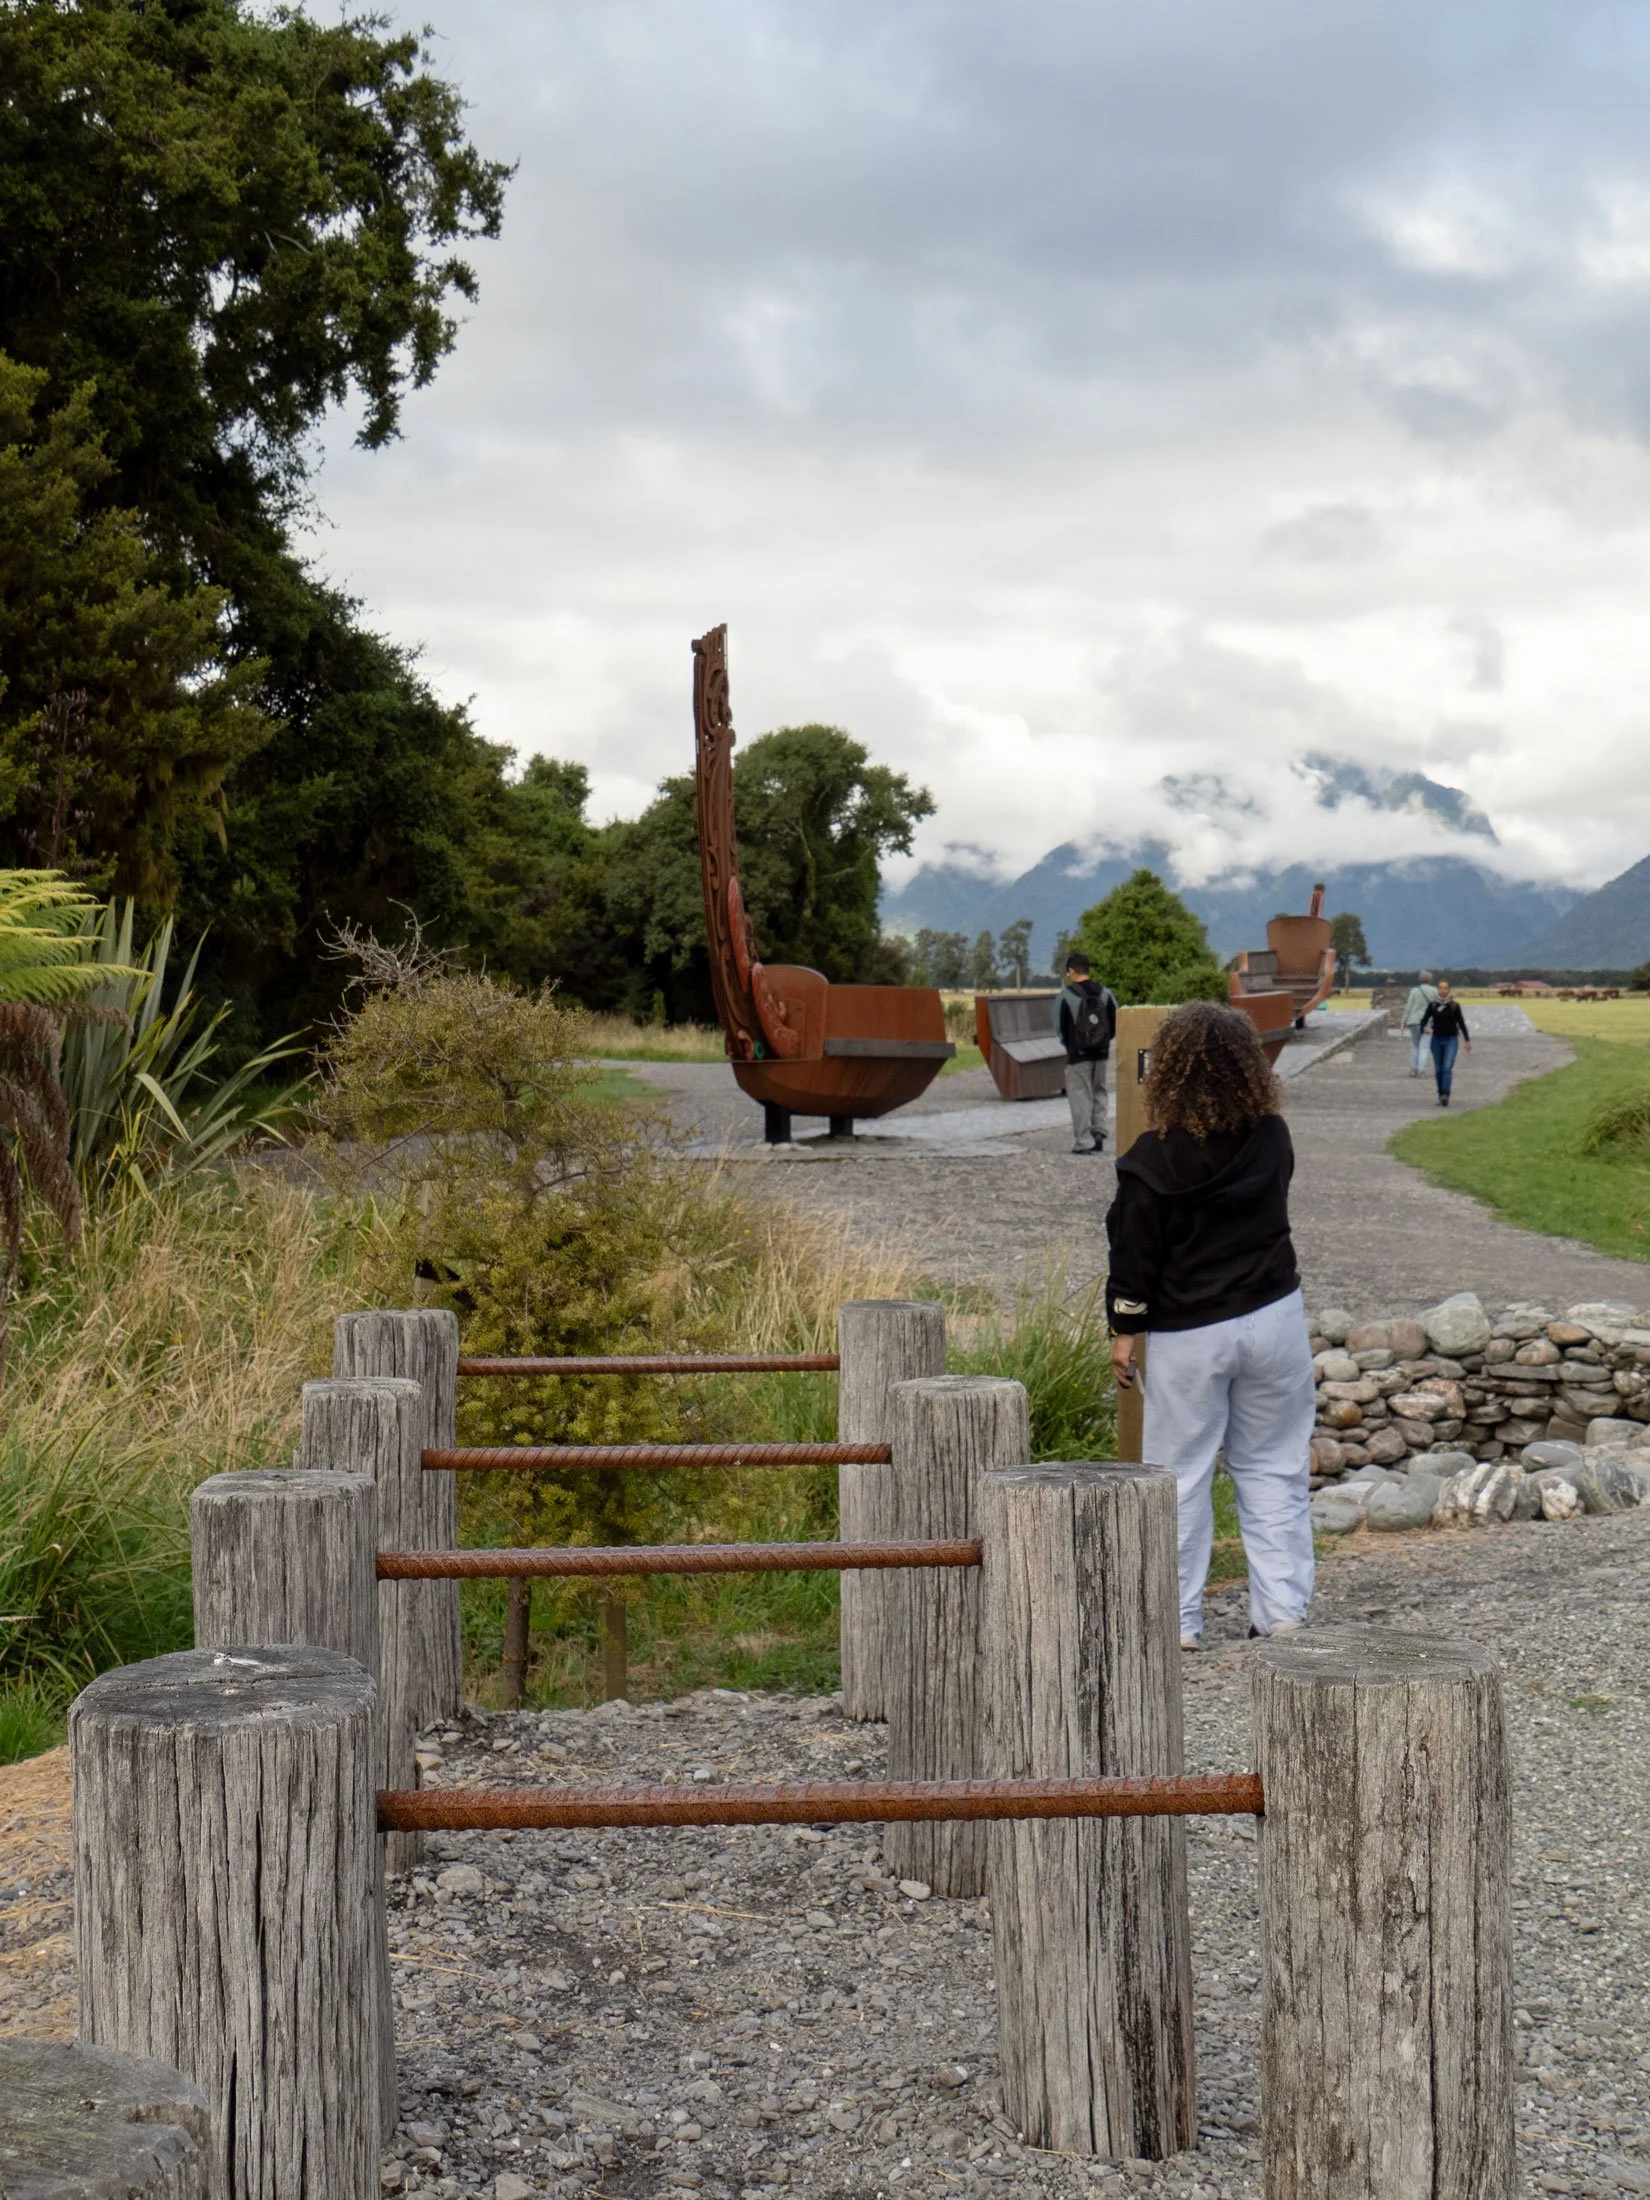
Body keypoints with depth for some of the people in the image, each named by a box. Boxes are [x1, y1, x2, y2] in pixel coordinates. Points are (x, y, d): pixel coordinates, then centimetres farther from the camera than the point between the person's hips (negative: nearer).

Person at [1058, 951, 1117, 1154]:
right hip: (1101, 1054, 5)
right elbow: (1115, 1023, 3)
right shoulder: (1104, 993, 2)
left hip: (1078, 1055, -5)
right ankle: (1098, 1136, 16)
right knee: (1099, 1093, 18)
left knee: (1080, 1097, 0)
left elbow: (1061, 1026, -6)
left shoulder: (1067, 994, -11)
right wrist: (1103, 1042, 15)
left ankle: (1083, 1142, -3)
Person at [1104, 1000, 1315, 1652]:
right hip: (1273, 1319, 4)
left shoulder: (1153, 1159, -14)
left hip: (1188, 1334, -3)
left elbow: (1135, 1250, -9)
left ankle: (1176, 1618, 10)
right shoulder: (1273, 1140, -2)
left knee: (1180, 1474, 5)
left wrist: (1124, 1329, 0)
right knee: (1273, 1466, 12)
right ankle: (1282, 1608, 13)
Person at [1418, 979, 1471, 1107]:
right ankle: (1441, 1096, 17)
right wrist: (1425, 1027, -21)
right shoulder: (1433, 1005, 3)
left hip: (1451, 1040, -3)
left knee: (1448, 1068, -16)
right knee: (1439, 1070, 7)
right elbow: (1424, 1020, 3)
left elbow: (1461, 1023, 4)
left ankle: (1445, 1095, -27)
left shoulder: (1455, 1005, -1)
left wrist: (1467, 1040, 5)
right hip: (1437, 1040, 3)